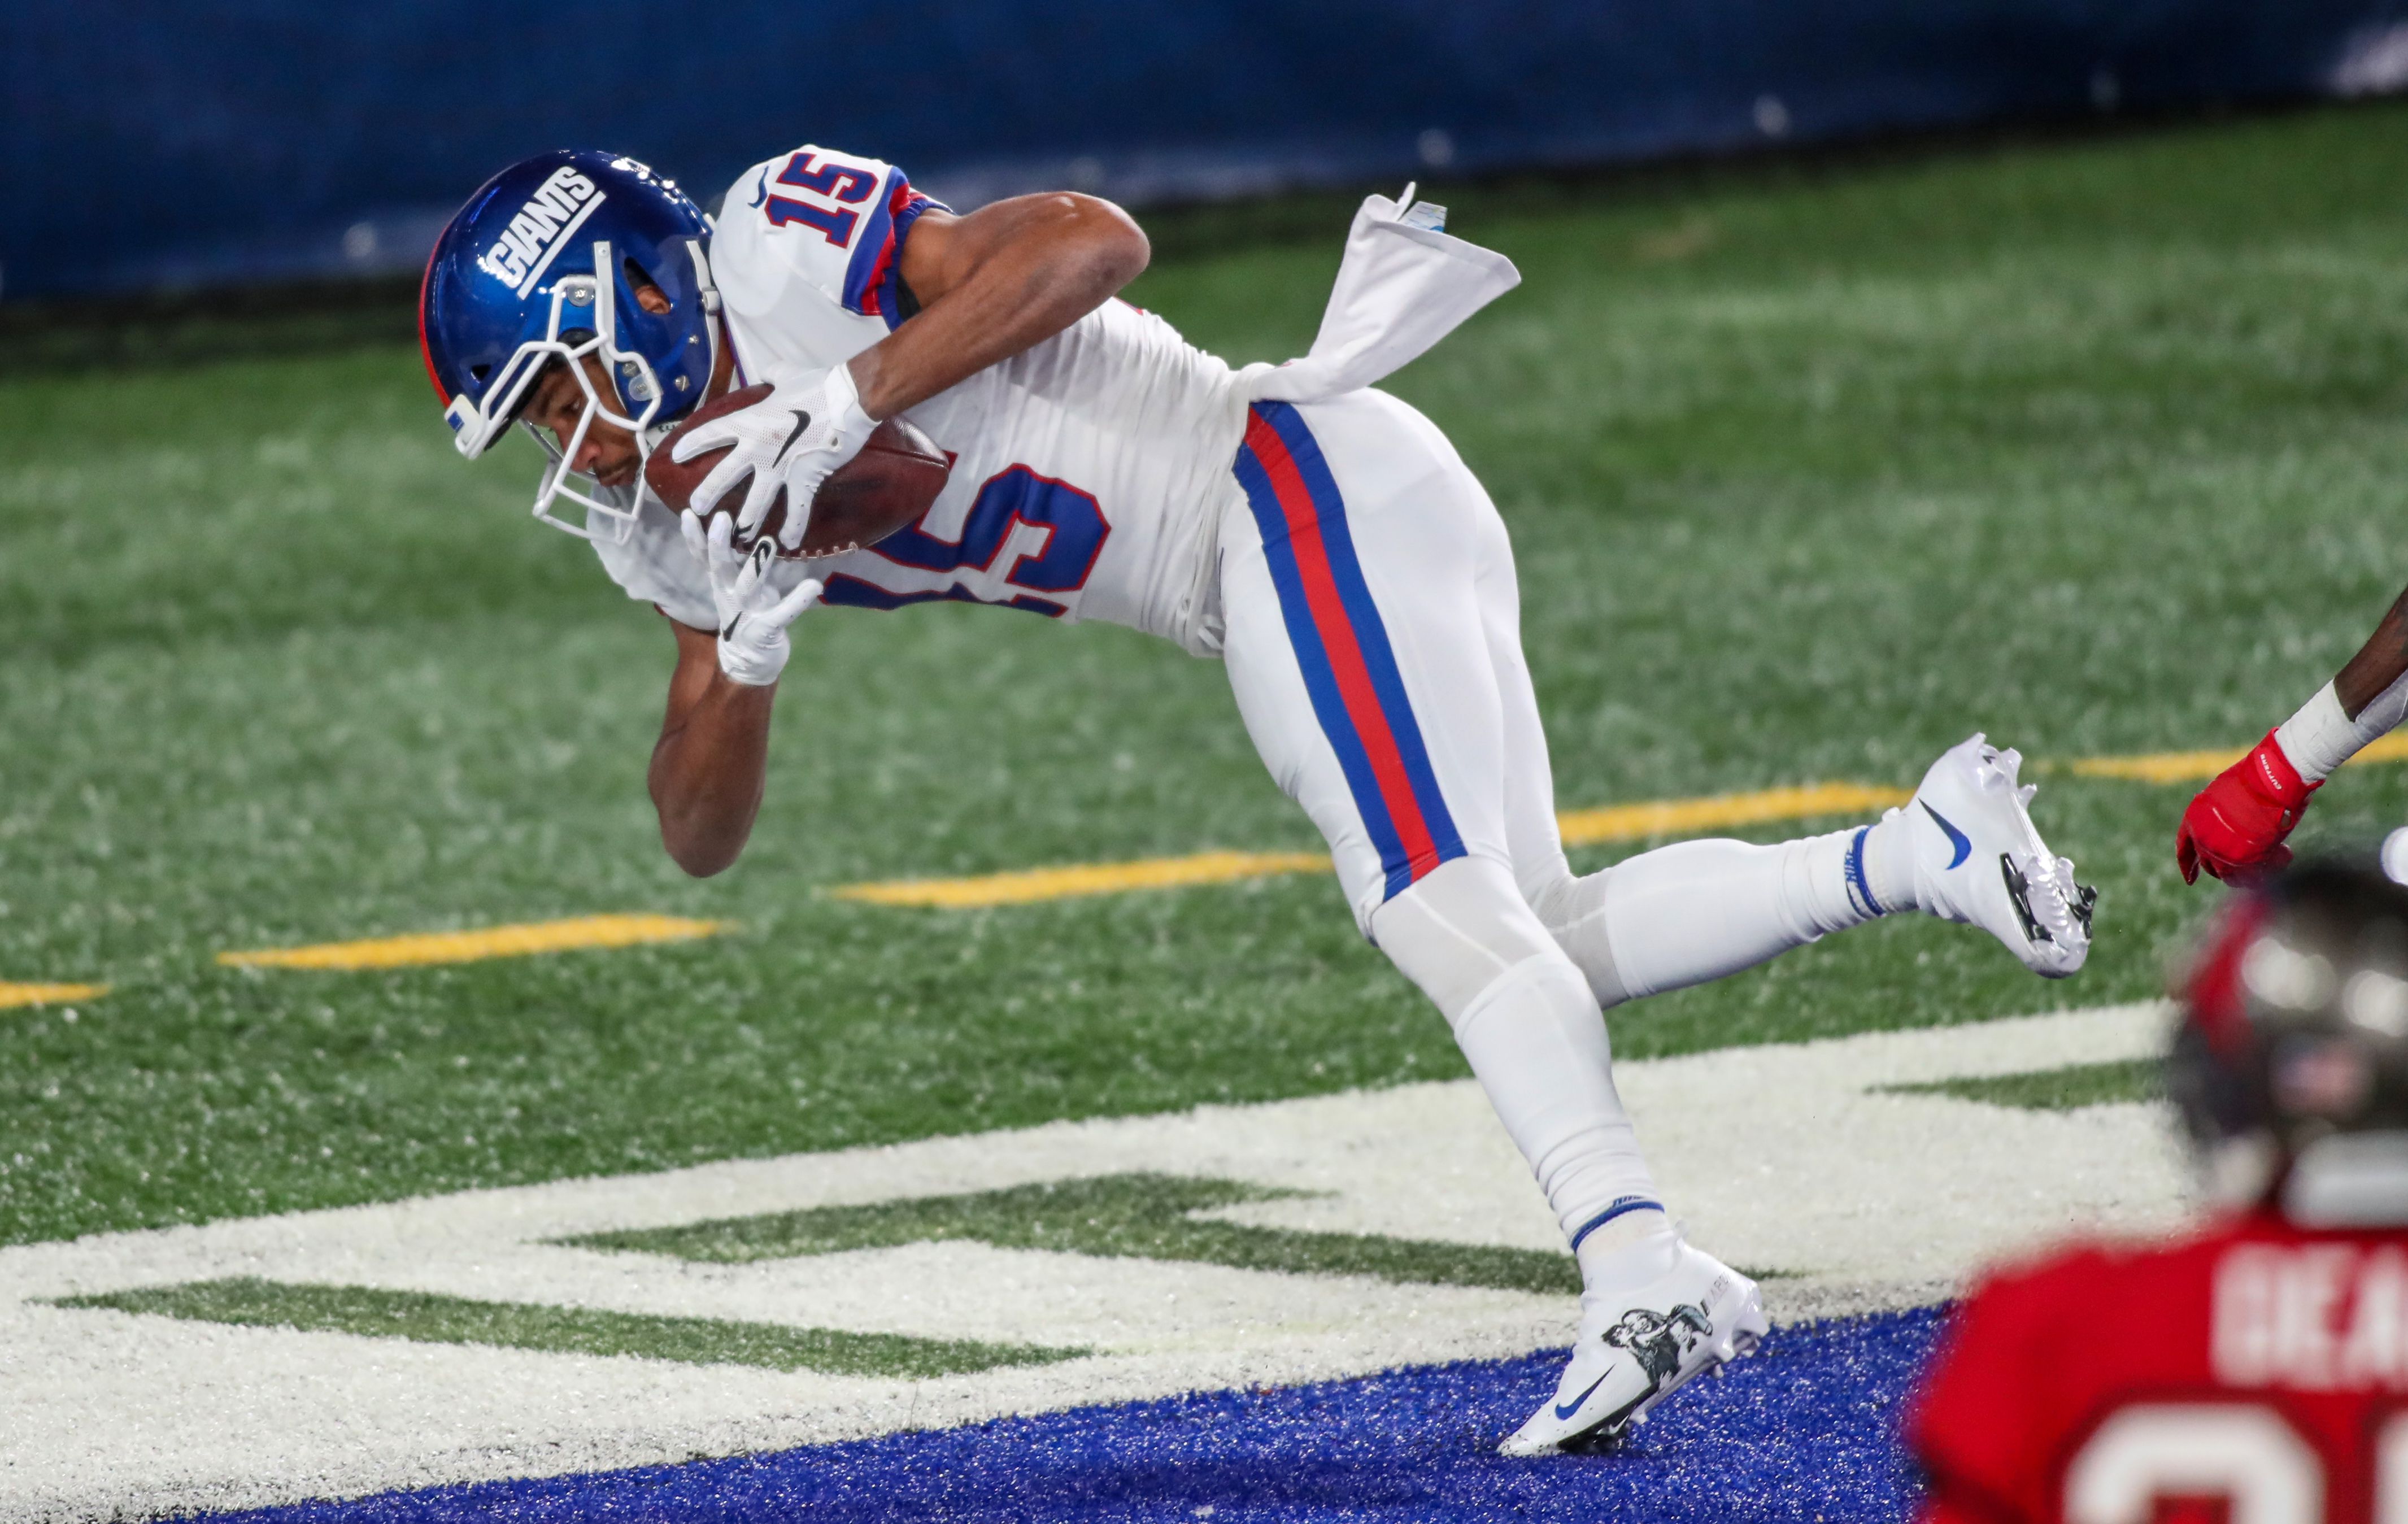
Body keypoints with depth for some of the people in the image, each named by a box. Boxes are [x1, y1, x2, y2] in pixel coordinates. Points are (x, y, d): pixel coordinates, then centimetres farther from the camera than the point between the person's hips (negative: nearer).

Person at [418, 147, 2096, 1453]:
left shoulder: (785, 250, -11)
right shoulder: (672, 519, 14)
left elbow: (1093, 239, -23)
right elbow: (701, 837, 12)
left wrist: (853, 396, -26)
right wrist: (745, 656, -7)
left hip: (1304, 492, -9)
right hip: (1252, 595, 9)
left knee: (1442, 907, -23)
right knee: (1544, 947, 3)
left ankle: (1646, 1275, -36)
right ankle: (1924, 850, 2)